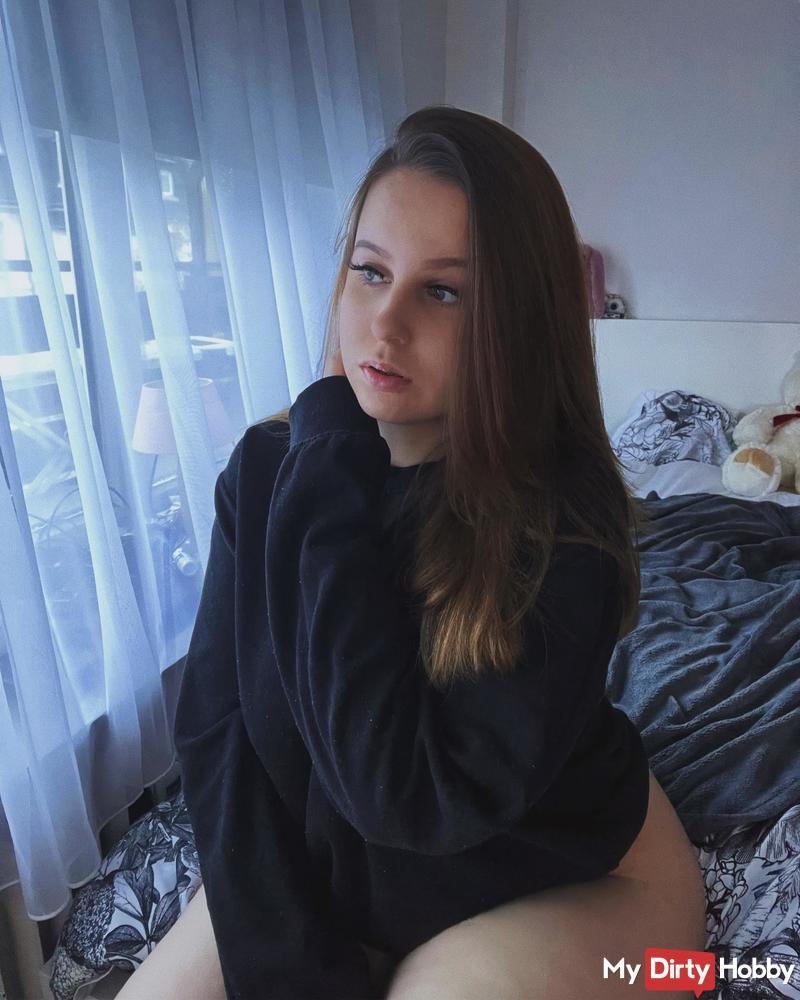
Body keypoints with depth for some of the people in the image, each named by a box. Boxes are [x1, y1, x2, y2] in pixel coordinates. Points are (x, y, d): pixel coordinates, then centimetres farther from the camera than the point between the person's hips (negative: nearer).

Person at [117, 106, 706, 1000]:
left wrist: (334, 482, -31)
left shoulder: (566, 518, -25)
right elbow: (216, 723, -10)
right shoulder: (266, 466, -12)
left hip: (568, 881, -2)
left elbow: (407, 793, -31)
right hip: (313, 873, 4)